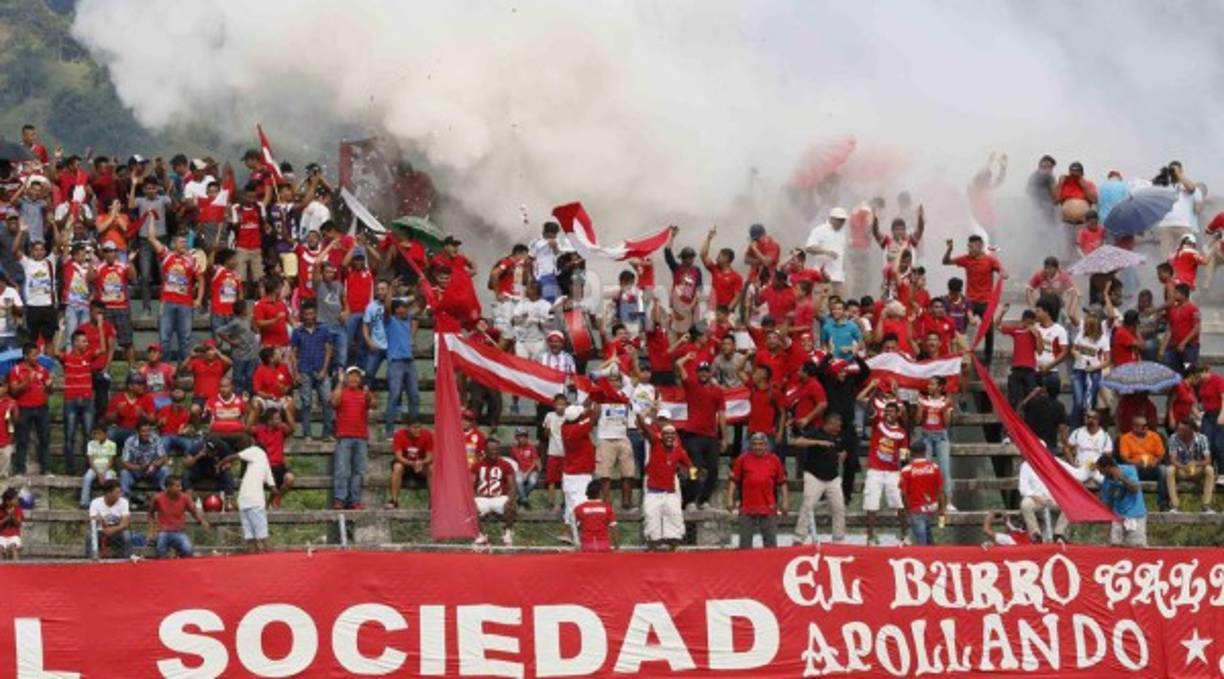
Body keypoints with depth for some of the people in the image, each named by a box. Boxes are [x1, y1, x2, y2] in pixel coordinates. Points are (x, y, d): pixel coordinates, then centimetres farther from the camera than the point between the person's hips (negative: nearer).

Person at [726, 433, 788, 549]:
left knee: (771, 544, 5)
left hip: (769, 509, 0)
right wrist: (730, 499, -3)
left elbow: (782, 483, 10)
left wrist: (785, 501, 4)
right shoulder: (743, 460, 5)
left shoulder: (774, 461, 7)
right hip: (747, 508, 0)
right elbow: (734, 481, 5)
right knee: (745, 544, 5)